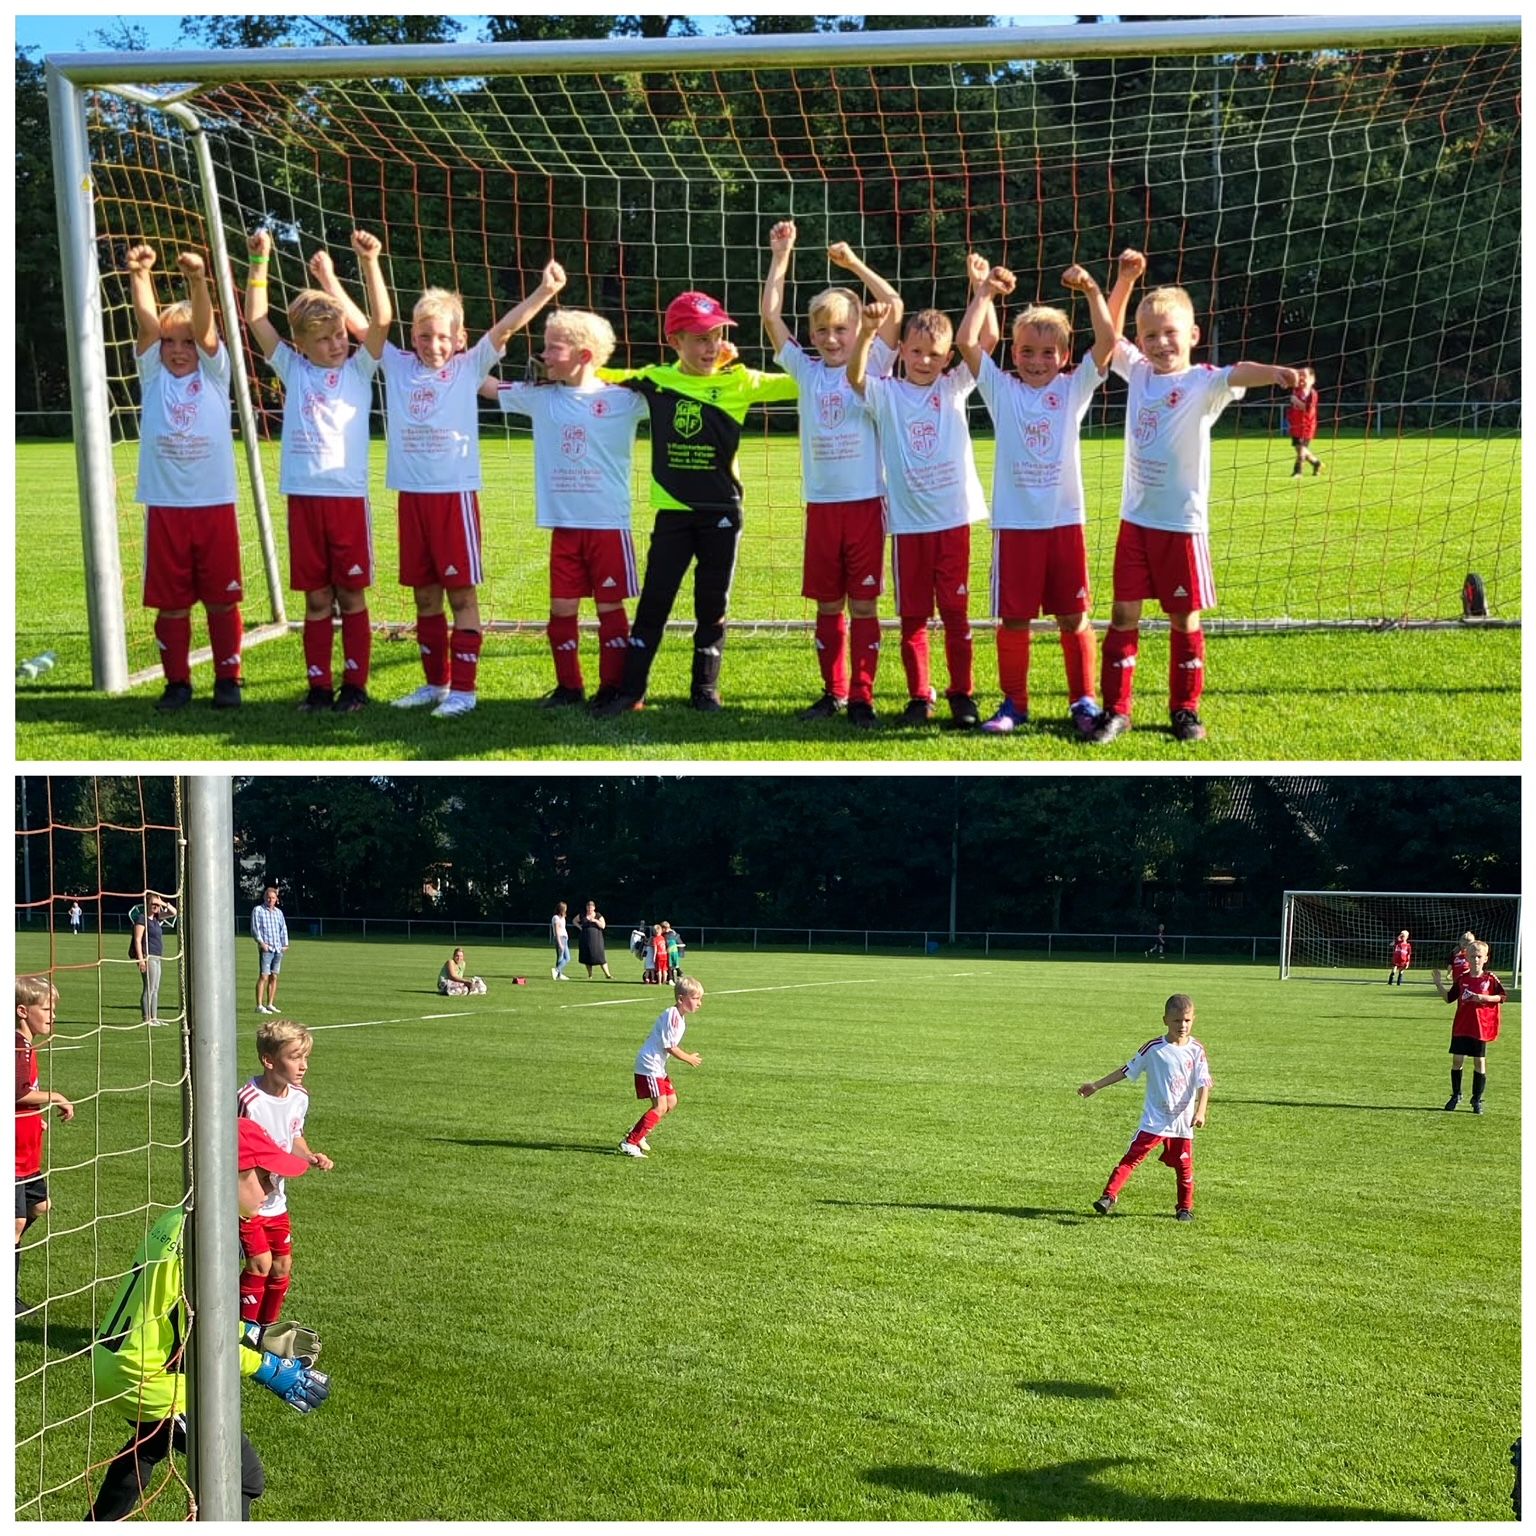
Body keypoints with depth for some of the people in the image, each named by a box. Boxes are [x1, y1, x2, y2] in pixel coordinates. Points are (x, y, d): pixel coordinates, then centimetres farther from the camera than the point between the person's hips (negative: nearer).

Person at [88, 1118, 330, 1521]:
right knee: (243, 1477, -6)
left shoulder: (179, 1217, 6)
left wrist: (256, 1337, 13)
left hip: (114, 1363, 10)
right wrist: (274, 1371, -13)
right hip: (152, 1379, -10)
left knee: (152, 1441, 38)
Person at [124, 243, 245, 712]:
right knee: (171, 602, 6)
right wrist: (140, 276, -23)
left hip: (214, 504, -1)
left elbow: (206, 329, -12)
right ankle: (177, 682, 16)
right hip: (165, 506, 1)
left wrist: (198, 280, -29)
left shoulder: (214, 374, 4)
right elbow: (148, 324, -8)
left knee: (222, 599, 5)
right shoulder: (153, 375, 7)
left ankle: (227, 679, 15)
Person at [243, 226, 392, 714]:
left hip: (348, 495, -2)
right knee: (316, 599, 7)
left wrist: (369, 263, -16)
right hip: (303, 497, 2)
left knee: (351, 595, 4)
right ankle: (319, 686, 13)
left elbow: (381, 320, -8)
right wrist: (259, 262, -1)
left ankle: (355, 685, 11)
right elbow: (255, 319, 6)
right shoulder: (293, 371, 9)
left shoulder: (359, 371, 5)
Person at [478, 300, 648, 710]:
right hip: (564, 526, 3)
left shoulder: (623, 399, -4)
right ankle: (569, 687, 19)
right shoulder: (539, 397, 6)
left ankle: (613, 687, 15)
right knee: (562, 608, 6)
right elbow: (485, 385, 13)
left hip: (610, 524, -3)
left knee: (610, 607, 5)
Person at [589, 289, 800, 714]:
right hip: (673, 511, 1)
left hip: (721, 511, -1)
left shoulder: (738, 381, -3)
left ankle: (705, 688, 20)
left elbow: (798, 383, -7)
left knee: (712, 606, 8)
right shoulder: (656, 380, 1)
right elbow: (601, 376, 13)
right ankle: (630, 689, 10)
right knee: (653, 602, 3)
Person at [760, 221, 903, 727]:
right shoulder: (806, 372, 9)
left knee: (863, 604, 0)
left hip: (866, 500, -3)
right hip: (820, 503, 3)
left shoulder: (871, 366, 2)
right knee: (828, 604, 10)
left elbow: (894, 307, -7)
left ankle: (862, 696, 6)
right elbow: (771, 315, 6)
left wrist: (854, 263, -3)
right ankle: (833, 692, 20)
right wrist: (780, 257, 4)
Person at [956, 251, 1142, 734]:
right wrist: (987, 291, -1)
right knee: (1013, 618, 4)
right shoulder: (1002, 390, 5)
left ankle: (1083, 701, 16)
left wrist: (1092, 290, -8)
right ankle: (1014, 703, 17)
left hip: (1065, 521, 0)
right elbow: (966, 341, -6)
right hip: (1014, 523, 0)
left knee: (1074, 617, 5)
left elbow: (1108, 340, -5)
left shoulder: (1074, 388, 6)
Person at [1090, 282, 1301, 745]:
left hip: (1183, 524, -4)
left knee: (1183, 619, 6)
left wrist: (1275, 372, -52)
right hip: (1135, 519, 4)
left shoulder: (1202, 383, -11)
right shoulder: (1138, 372, 5)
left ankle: (1185, 710, 18)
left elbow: (1236, 374, -32)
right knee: (1123, 615, 5)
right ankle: (1115, 710, 12)